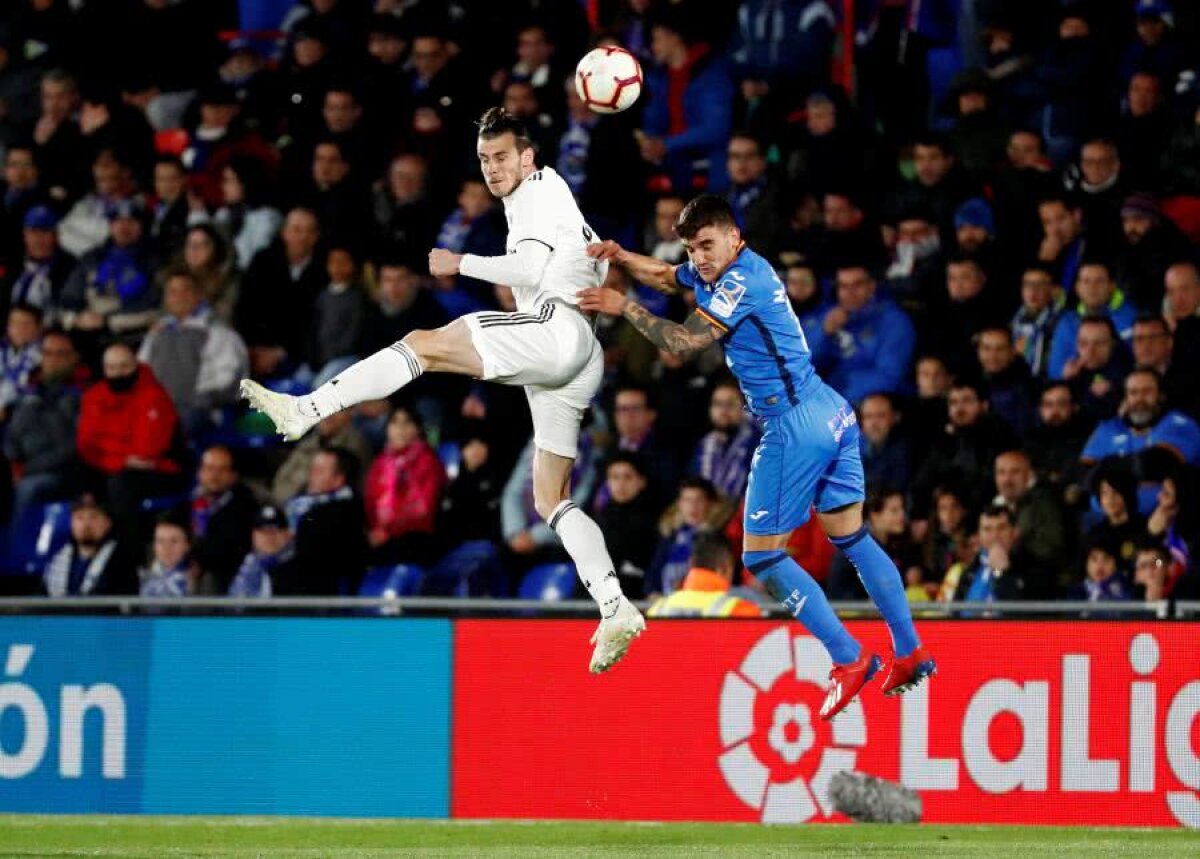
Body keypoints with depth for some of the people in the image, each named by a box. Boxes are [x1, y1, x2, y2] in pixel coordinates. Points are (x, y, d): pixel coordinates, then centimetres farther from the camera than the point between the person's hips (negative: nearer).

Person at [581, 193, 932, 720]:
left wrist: (624, 307, -12)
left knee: (761, 557, -3)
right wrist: (622, 258, 10)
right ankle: (911, 654, 17)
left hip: (795, 427, -10)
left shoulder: (743, 281, -16)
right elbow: (667, 277, 27)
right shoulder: (723, 272, 12)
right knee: (852, 538, 15)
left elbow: (684, 342, -19)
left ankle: (849, 659, -3)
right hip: (832, 415, 10)